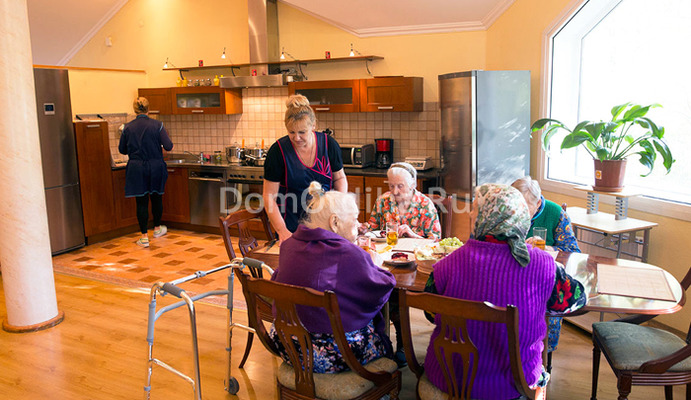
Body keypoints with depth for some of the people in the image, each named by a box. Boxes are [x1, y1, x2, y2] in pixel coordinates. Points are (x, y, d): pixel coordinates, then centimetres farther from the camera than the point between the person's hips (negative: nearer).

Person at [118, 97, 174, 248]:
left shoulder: (128, 127, -3)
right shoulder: (157, 125, -8)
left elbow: (122, 149, 5)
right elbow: (168, 146, -11)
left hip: (136, 169, 0)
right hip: (155, 167, 0)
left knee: (141, 201, 3)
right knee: (156, 197, 18)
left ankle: (144, 237, 3)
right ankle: (157, 228, 35)